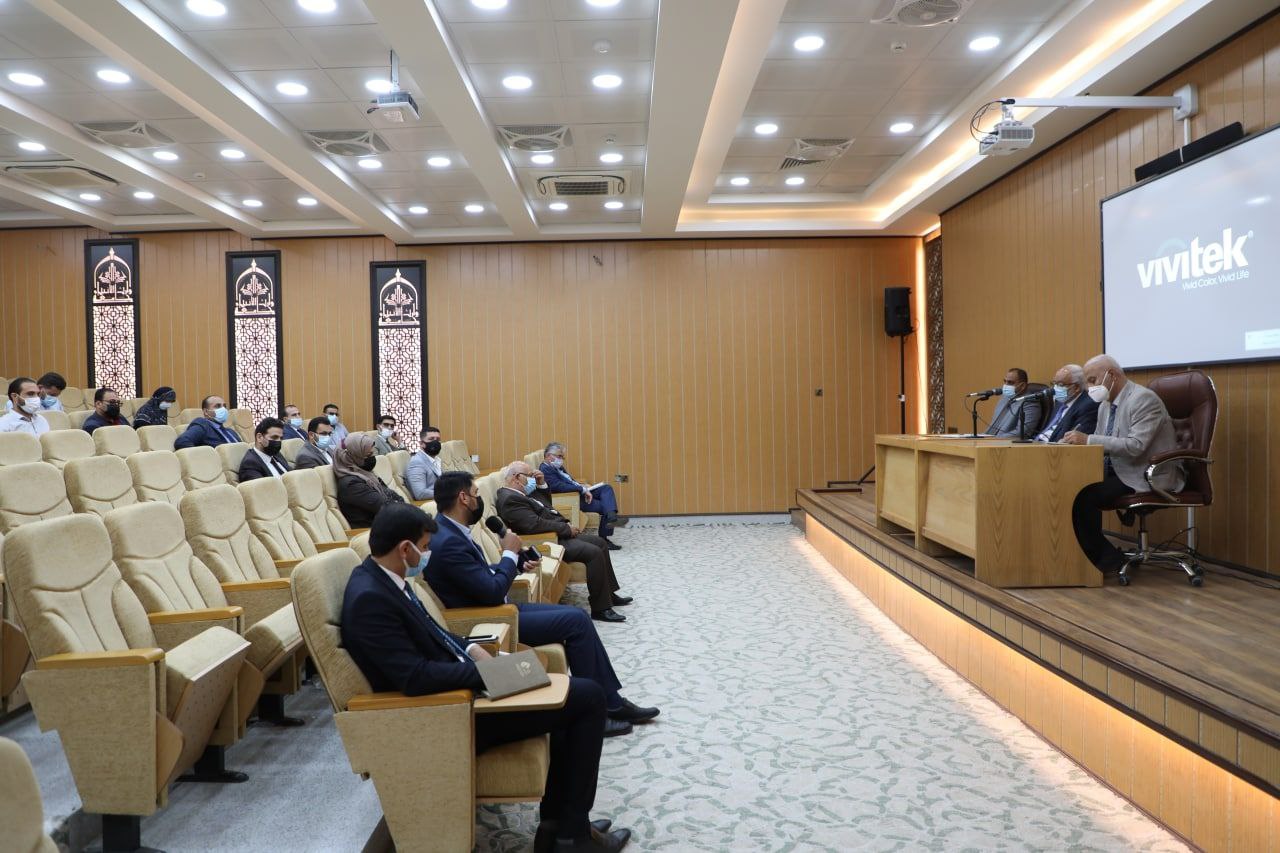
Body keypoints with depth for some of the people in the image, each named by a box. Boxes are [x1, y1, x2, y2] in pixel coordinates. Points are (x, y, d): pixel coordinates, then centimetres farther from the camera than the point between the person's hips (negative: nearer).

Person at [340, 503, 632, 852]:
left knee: (567, 692, 16)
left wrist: (472, 649, 2)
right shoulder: (369, 598, -25)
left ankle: (557, 823, 19)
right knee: (588, 697, -7)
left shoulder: (383, 578, 5)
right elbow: (415, 677, -29)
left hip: (461, 686, 10)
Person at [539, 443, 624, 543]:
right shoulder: (545, 469, -14)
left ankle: (612, 516, -25)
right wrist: (583, 489, -21)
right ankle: (603, 539, -13)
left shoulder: (557, 466, 18)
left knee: (606, 488, -5)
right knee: (604, 506, -14)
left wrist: (583, 488, 3)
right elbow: (560, 487, -25)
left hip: (579, 493, 10)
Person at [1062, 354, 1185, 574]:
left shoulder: (1144, 399, -15)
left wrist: (1088, 440, -29)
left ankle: (1108, 560, -9)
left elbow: (1135, 446, -27)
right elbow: (1100, 443, 16)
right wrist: (1079, 441, -6)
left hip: (1147, 476, -8)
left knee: (1085, 496, -25)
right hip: (1119, 471, 8)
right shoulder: (1105, 404, 12)